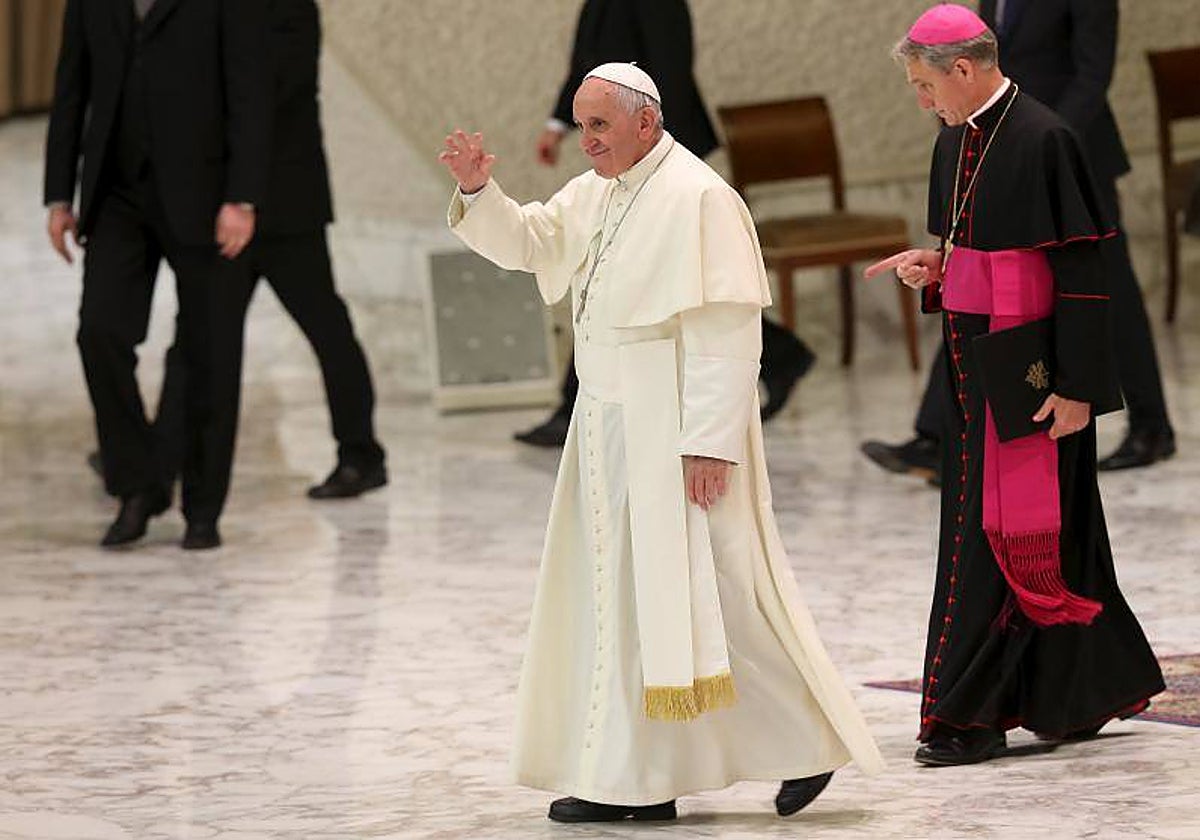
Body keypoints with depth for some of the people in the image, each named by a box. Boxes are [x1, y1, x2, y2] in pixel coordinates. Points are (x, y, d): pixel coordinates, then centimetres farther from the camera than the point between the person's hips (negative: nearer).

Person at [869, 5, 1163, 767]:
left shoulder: (1042, 140, -16)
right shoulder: (956, 141, 10)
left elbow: (1082, 271, -16)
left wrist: (1077, 386, -18)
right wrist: (933, 266, 1)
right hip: (972, 359, 9)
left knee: (997, 533, -5)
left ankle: (970, 715, -1)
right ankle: (1086, 690, 24)